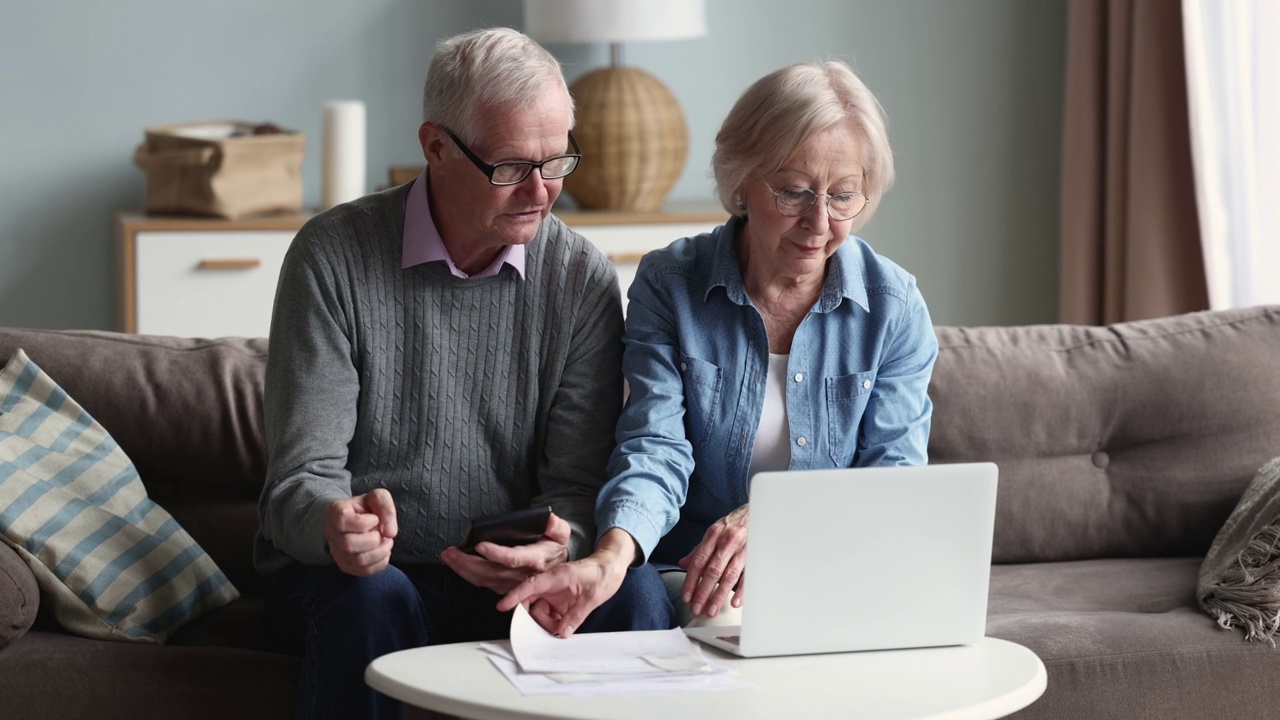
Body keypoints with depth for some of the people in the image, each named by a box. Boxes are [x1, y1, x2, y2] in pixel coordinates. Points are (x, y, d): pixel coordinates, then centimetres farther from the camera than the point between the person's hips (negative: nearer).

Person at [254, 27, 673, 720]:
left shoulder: (584, 278, -1)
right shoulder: (333, 256, -10)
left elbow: (578, 481, -3)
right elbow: (301, 482, -13)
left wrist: (558, 546, -29)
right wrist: (337, 528, -38)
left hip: (512, 578, 2)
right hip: (357, 569, -2)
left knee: (634, 589, -26)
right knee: (372, 598, -36)